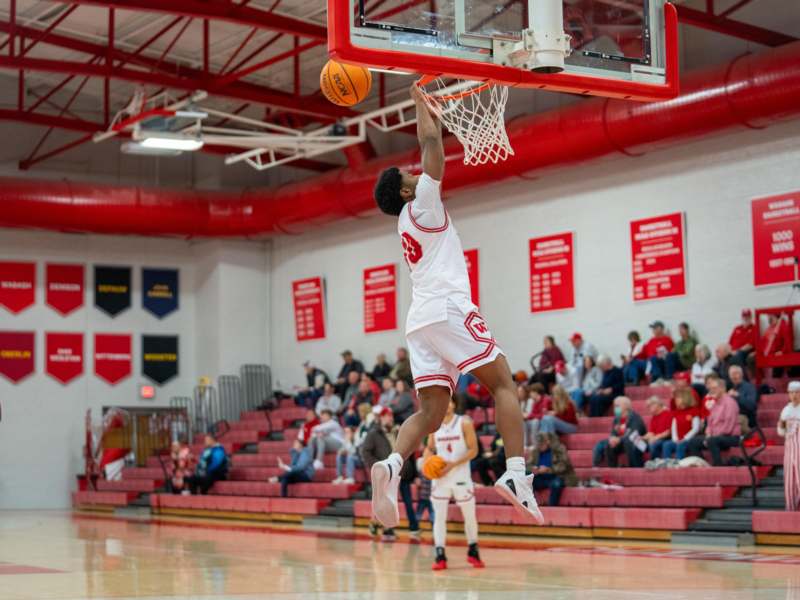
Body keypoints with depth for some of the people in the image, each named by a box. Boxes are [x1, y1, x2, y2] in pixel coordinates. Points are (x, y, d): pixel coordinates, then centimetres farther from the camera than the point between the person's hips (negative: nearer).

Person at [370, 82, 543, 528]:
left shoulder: (410, 217, 25)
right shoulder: (422, 203, 4)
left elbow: (430, 148, 37)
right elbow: (433, 142, 0)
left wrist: (428, 113, 41)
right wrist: (420, 101, 12)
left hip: (421, 321, 8)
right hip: (448, 309, -8)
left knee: (431, 412, 0)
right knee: (503, 382, -4)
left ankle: (392, 466, -26)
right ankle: (516, 474, -20)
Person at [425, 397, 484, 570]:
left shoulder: (464, 423, -6)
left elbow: (473, 450, -9)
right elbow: (430, 448, 18)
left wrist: (453, 464, -19)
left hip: (461, 476, -2)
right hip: (440, 477, 2)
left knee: (470, 516, 7)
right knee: (439, 516, -3)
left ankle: (473, 551, 24)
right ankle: (440, 556, -2)